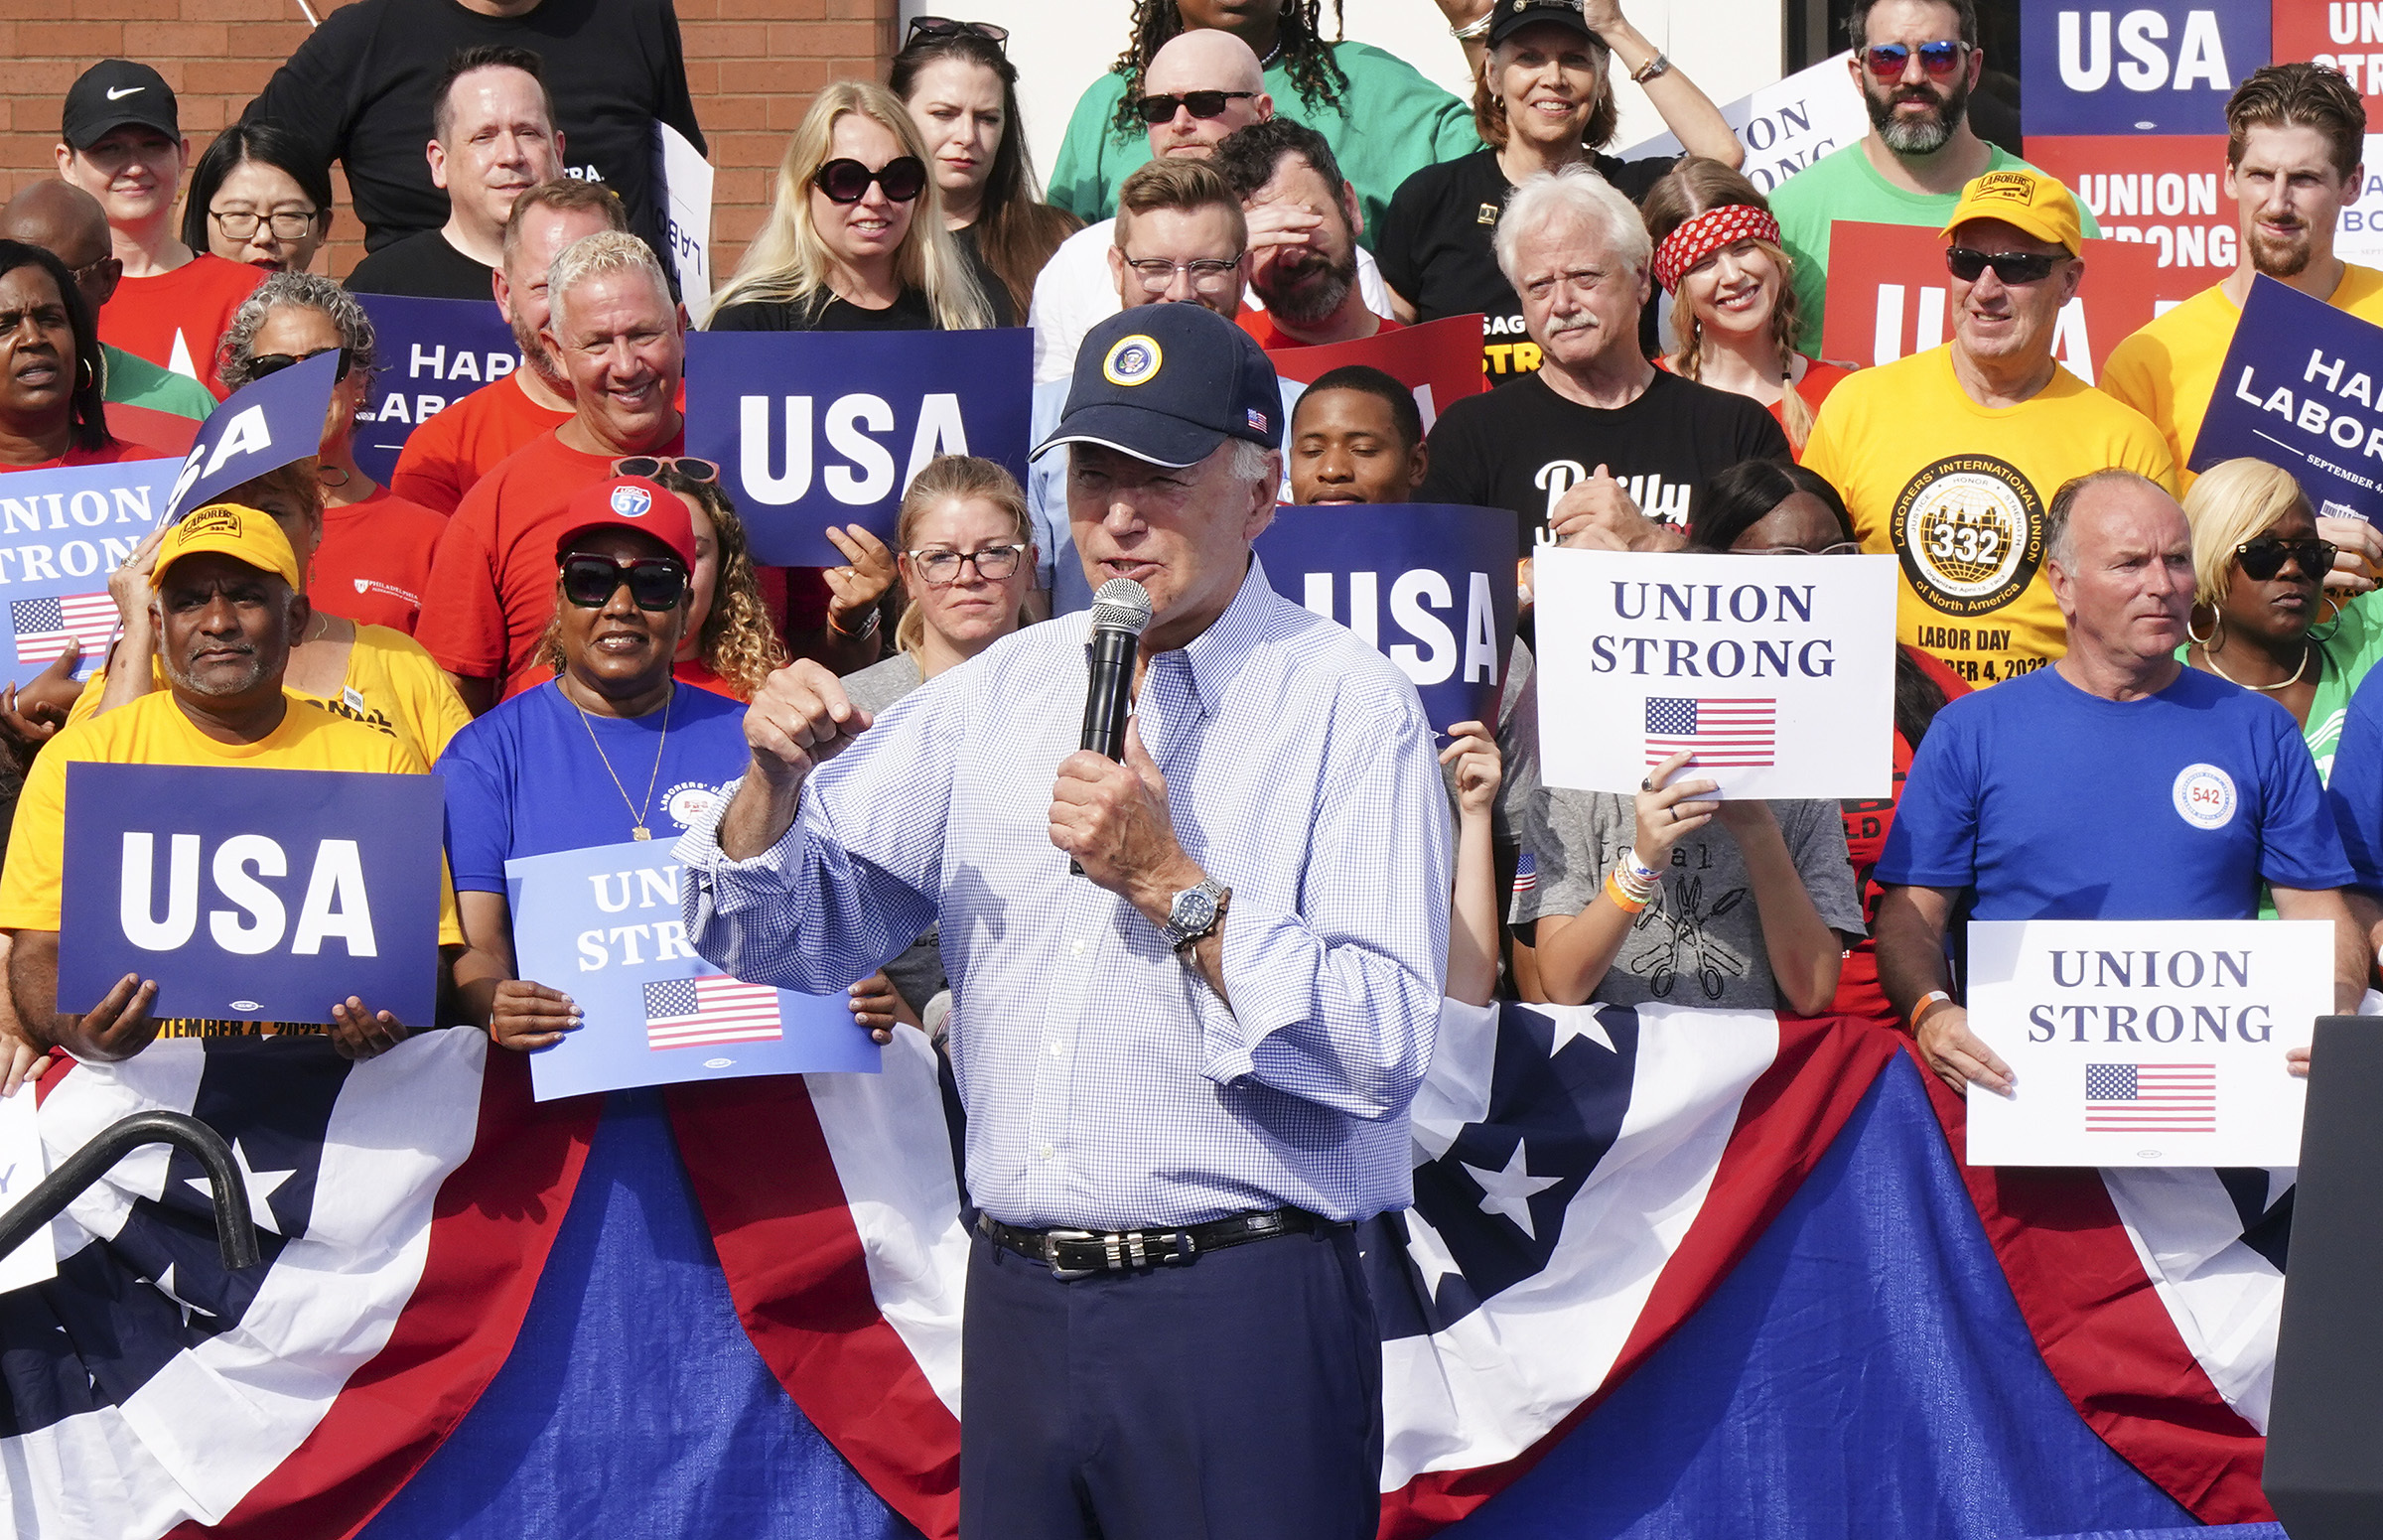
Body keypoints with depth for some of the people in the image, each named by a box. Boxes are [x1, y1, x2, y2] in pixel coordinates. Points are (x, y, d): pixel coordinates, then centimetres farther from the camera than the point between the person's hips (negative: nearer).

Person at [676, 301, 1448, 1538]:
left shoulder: (1347, 706, -4)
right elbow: (784, 938, 15)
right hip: (1019, 1306, 5)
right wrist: (776, 779, -4)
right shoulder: (997, 693, 12)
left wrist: (1173, 883, -18)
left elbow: (1383, 1049, -14)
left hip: (1241, 1312, -5)